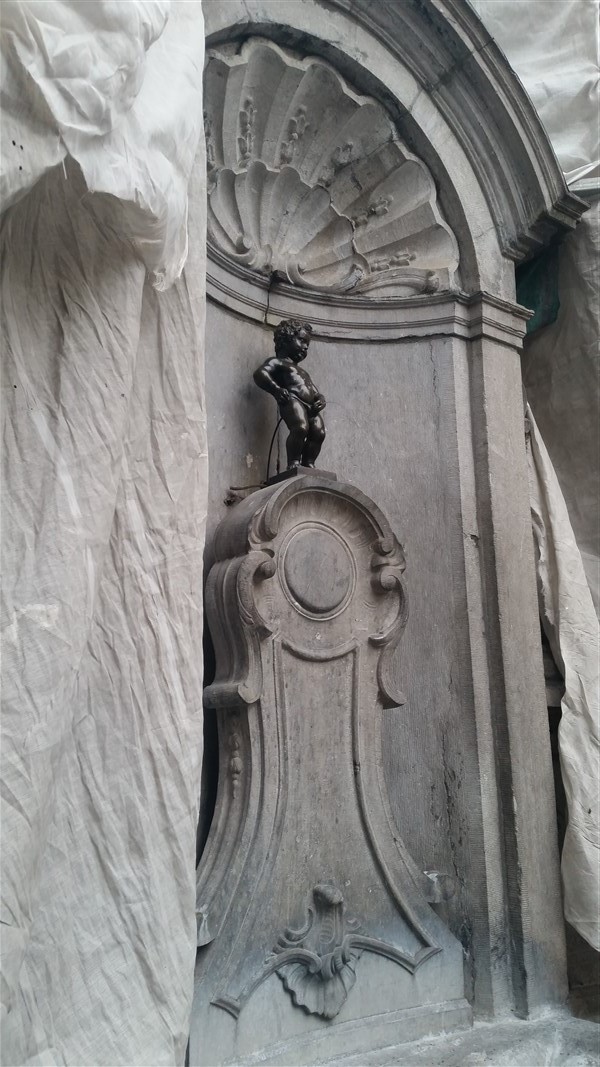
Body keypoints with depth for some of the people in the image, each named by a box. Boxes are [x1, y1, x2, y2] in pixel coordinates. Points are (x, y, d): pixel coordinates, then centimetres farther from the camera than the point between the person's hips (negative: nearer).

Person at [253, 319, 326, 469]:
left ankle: (308, 464, -12)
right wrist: (276, 390, -20)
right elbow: (260, 373, -4)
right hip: (292, 401, -7)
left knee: (318, 432, -16)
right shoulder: (277, 362, 14)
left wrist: (321, 399, 9)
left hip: (311, 407, 7)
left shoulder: (303, 372, 39)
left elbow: (316, 392, 35)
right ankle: (293, 463, -25)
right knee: (301, 428, -30)